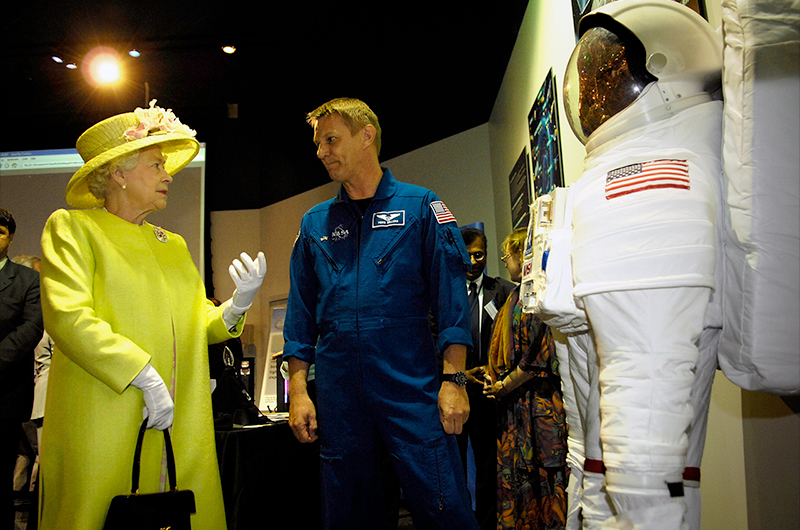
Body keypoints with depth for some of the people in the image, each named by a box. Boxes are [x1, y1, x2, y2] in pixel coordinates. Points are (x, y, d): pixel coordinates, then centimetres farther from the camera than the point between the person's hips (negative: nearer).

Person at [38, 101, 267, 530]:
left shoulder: (173, 245, 20)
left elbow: (199, 324, 15)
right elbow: (68, 317, -13)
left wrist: (238, 304, -7)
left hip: (181, 428, 5)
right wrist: (146, 377, -17)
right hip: (103, 427, -5)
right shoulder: (71, 227, 2)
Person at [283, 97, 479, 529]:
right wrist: (297, 390, 5)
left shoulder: (420, 206, 4)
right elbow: (301, 315, 13)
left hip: (413, 391, -3)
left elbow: (451, 295, -2)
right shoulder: (315, 223, 13)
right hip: (337, 394, 4)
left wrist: (454, 380, -10)